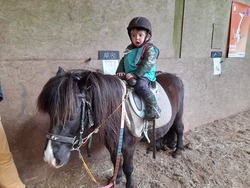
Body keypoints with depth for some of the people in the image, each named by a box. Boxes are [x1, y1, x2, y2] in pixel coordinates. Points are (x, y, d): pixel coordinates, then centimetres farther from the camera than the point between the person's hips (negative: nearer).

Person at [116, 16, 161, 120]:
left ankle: (153, 107, -27)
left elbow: (147, 65, -16)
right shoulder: (130, 49, 17)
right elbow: (123, 61, 17)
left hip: (144, 76, -7)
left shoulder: (150, 49, -5)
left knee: (140, 85, -34)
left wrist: (134, 74, -23)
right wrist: (120, 71, -3)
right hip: (128, 76, 7)